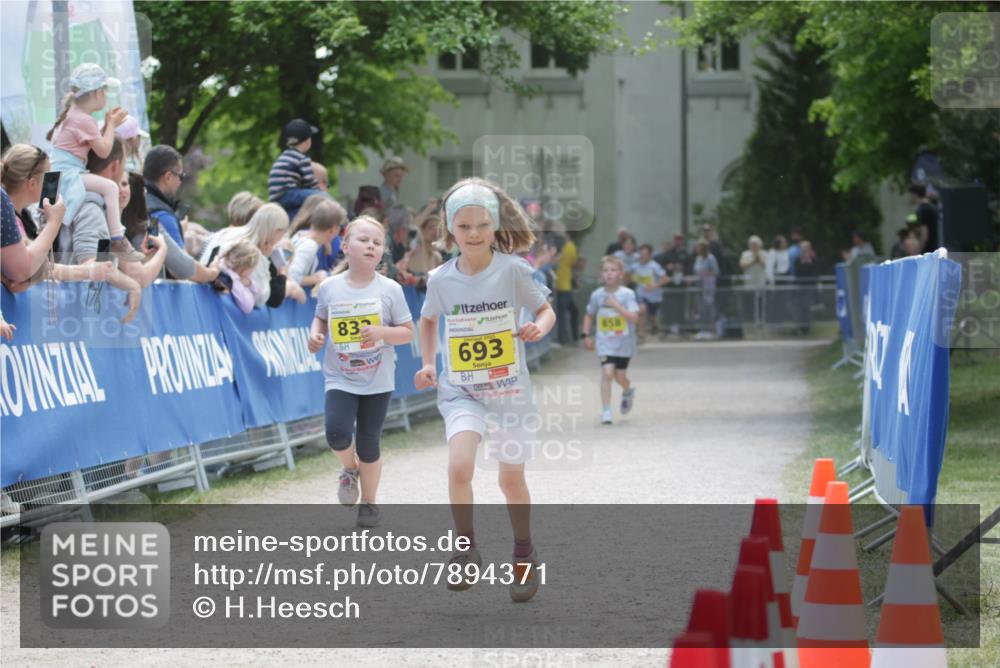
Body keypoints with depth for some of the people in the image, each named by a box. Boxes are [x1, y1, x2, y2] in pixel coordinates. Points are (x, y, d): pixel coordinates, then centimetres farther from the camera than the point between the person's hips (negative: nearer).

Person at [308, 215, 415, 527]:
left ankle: (369, 502, 27)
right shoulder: (330, 287, -3)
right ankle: (350, 468, 16)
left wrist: (382, 332, -21)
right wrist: (315, 335, -5)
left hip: (378, 381, 0)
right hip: (340, 378, 0)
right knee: (337, 434, -19)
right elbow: (321, 317, 16)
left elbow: (407, 332, -2)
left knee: (368, 443, 5)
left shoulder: (390, 290, -6)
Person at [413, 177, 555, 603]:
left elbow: (546, 309, 1)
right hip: (461, 391, 1)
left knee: (512, 479, 10)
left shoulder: (513, 270, -10)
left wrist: (539, 327, -22)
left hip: (510, 391, -1)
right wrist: (427, 363, 4)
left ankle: (524, 556, 34)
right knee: (460, 465, -24)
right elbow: (428, 320, 16)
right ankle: (465, 549, -6)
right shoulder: (442, 279, -3)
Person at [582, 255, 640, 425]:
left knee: (619, 375, 9)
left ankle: (628, 391, 45)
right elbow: (589, 315, 14)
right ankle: (606, 411, -13)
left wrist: (616, 306, -27)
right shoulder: (597, 295, -1)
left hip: (623, 343, -1)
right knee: (607, 373, -15)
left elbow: (634, 318, -20)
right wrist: (586, 335, 5)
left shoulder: (627, 294, -10)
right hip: (605, 343, 1)